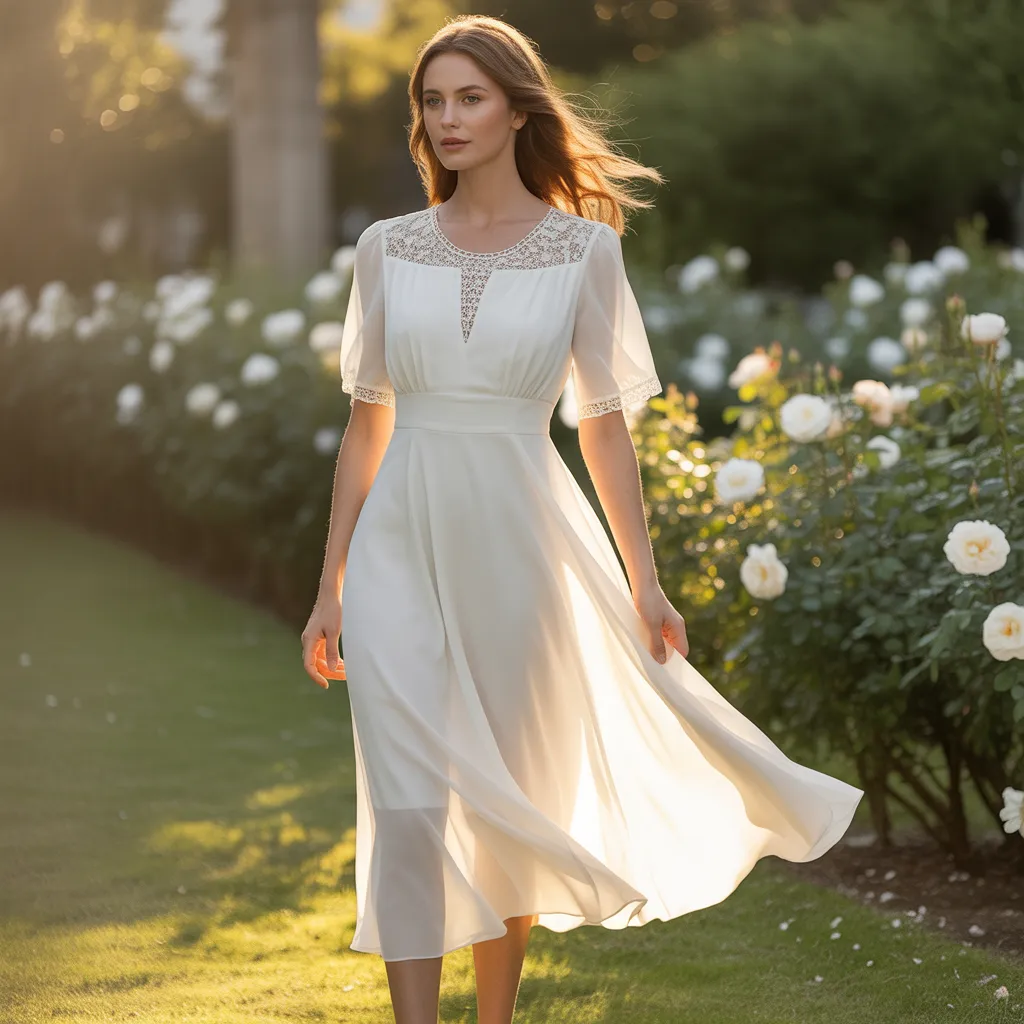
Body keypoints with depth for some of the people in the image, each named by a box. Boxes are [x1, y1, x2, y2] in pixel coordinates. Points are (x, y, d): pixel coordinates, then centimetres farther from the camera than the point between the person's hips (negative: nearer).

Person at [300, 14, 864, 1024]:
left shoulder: (584, 248, 0)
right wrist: (330, 588, 7)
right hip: (402, 547, 1)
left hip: (515, 544, -1)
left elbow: (603, 423, 3)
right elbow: (367, 423, 9)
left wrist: (644, 585, 1)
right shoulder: (388, 249, 5)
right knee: (407, 807, -8)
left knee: (507, 807, 9)